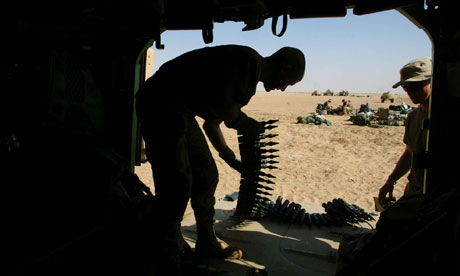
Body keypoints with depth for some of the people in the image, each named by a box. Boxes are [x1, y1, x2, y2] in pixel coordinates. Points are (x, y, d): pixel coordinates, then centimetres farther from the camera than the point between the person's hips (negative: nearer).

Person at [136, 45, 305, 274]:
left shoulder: (247, 67, 18)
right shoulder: (251, 60, -13)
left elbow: (212, 121, 24)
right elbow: (220, 101, -29)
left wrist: (232, 159, 29)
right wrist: (241, 122, -9)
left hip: (177, 109, 10)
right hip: (161, 104, -10)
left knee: (206, 175, 11)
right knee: (177, 180, -12)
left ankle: (207, 244, 24)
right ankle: (166, 255, 4)